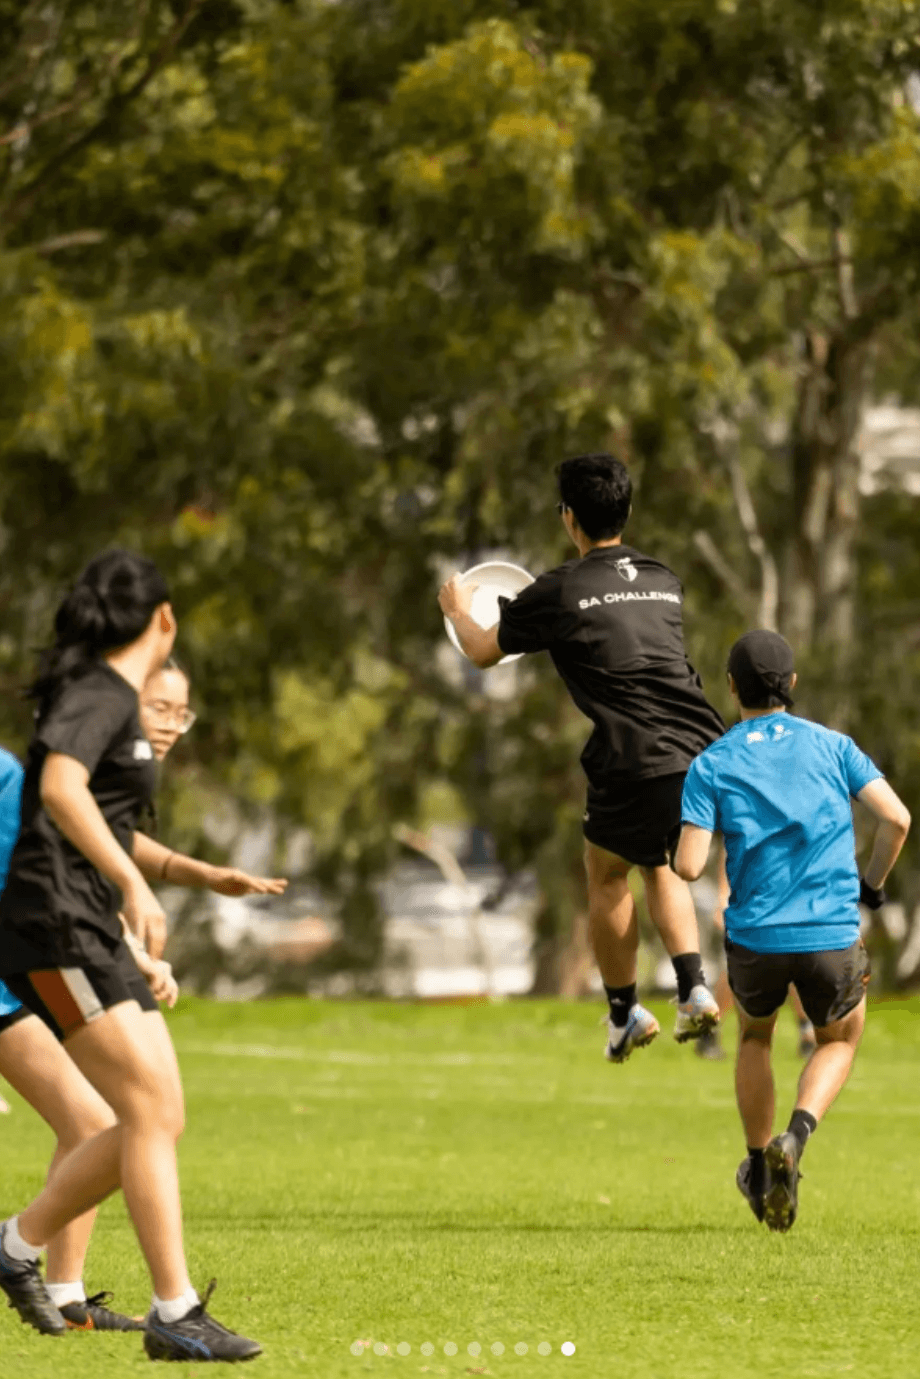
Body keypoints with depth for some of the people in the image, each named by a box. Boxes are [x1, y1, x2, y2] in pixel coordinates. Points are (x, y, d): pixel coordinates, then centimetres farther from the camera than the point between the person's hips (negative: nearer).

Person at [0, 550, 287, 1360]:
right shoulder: (98, 693, -9)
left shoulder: (118, 700, 21)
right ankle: (175, 1315, -16)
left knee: (158, 1121, 5)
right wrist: (134, 885, -36)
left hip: (96, 937, 10)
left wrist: (206, 876, 22)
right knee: (151, 1111, -15)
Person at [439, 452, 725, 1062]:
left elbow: (484, 651, 14)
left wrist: (458, 608, 36)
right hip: (703, 749, 5)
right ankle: (693, 988, 9)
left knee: (606, 873, 19)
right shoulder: (665, 580, 17)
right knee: (659, 866, 27)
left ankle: (625, 1011, 22)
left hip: (635, 763, -5)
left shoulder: (561, 591, 0)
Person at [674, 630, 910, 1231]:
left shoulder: (711, 765, 0)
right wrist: (872, 883, 13)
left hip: (755, 938, 1)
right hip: (833, 937, 0)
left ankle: (760, 1169, 32)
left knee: (755, 1036, 31)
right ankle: (798, 1134, -4)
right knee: (840, 1041, 24)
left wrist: (688, 847, 16)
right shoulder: (832, 746, 3)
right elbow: (897, 818, -5)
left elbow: (689, 867, -9)